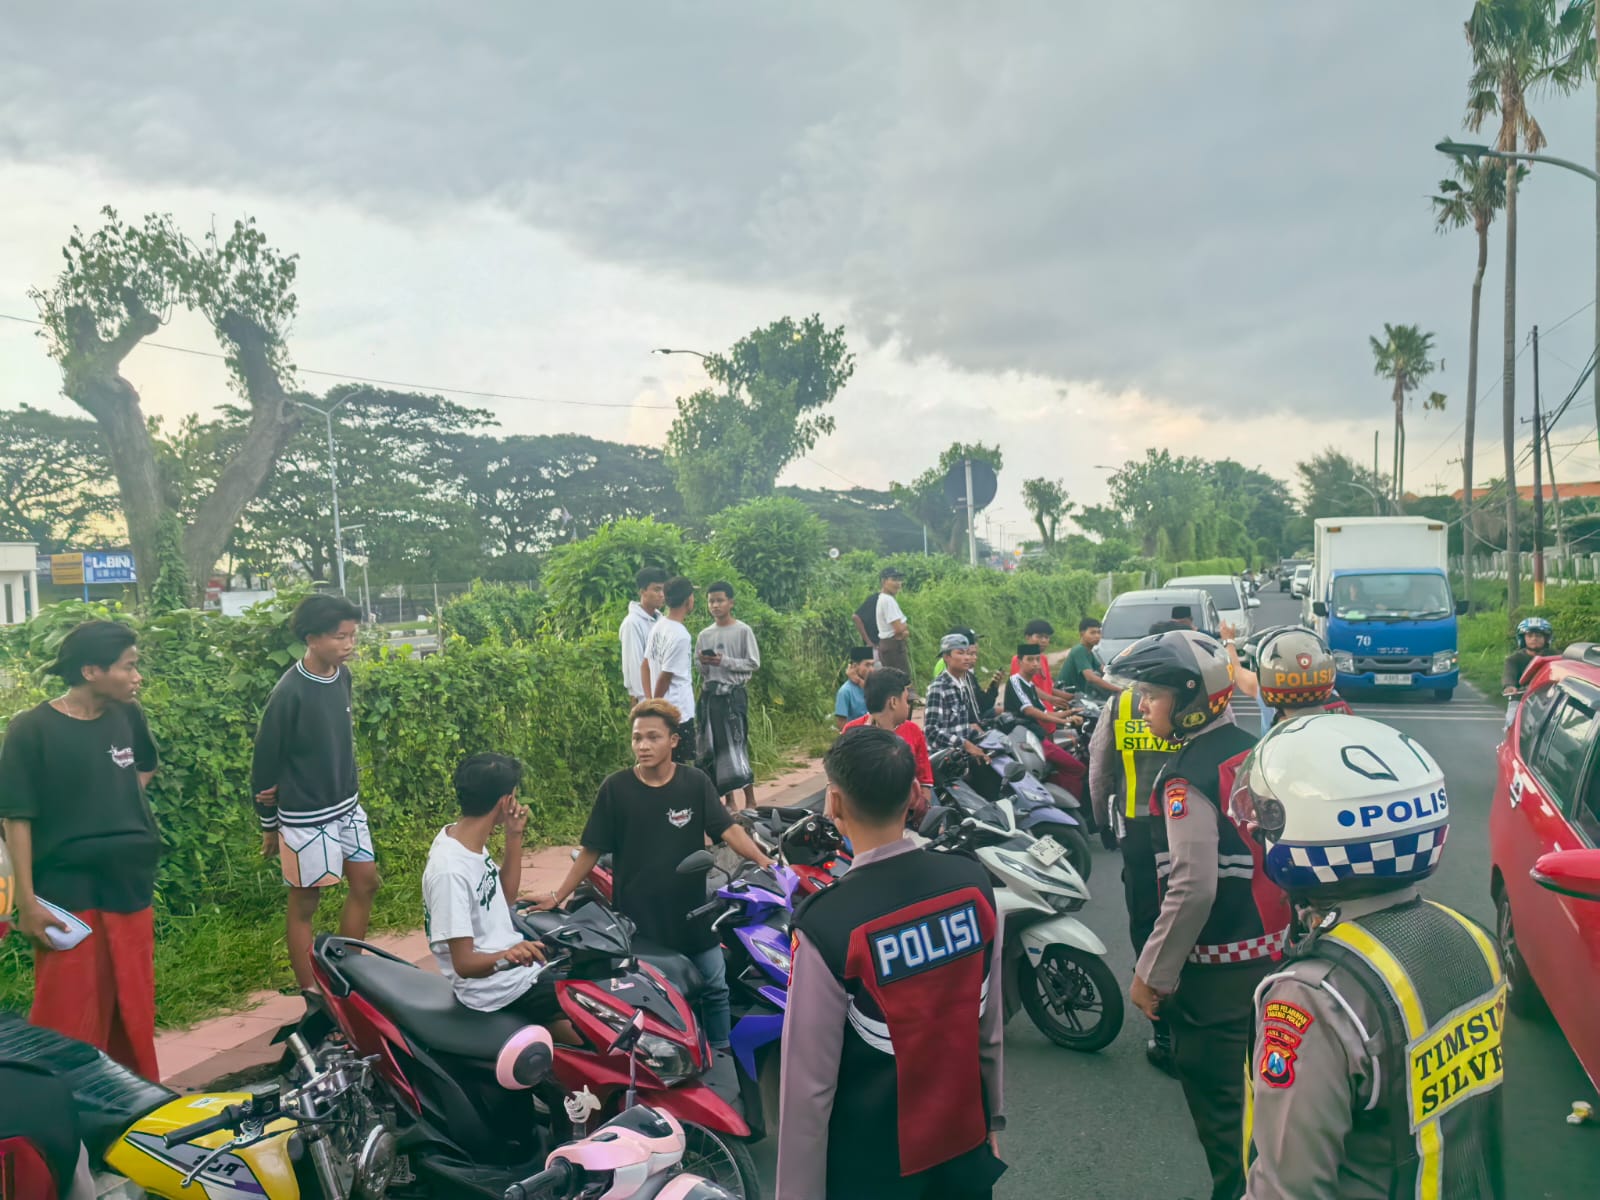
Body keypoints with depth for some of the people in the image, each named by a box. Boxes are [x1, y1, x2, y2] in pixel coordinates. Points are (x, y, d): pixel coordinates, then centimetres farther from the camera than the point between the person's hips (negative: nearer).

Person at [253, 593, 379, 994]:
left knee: (365, 882, 13)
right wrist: (269, 824, -3)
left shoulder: (342, 675, -2)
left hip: (347, 805, 7)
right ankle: (311, 995, 18)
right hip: (306, 817, -7)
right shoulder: (290, 693, -21)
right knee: (305, 903, 6)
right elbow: (265, 759, -12)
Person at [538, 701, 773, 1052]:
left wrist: (762, 860, -27)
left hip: (692, 910, 2)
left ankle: (722, 1054, 34)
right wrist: (558, 896, -3)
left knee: (715, 987, 13)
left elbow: (728, 829, -11)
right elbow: (592, 849, -2)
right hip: (637, 916, -2)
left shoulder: (695, 782, -5)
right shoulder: (616, 787, -8)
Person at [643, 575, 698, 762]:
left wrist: (651, 702, 11)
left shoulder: (658, 626, 5)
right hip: (678, 712, -9)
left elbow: (646, 665, 9)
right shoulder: (680, 635, -21)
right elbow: (665, 676, -18)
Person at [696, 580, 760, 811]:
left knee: (737, 745, -8)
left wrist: (724, 661, -14)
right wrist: (703, 663, -7)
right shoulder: (704, 635, 11)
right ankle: (728, 800, 14)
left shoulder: (743, 631, -2)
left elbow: (754, 664, -5)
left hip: (734, 694, -5)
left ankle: (750, 801, 1)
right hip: (710, 694, 5)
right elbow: (700, 670, 16)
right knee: (714, 748, 5)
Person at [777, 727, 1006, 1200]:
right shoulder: (974, 883, -11)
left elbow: (810, 1082, -19)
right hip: (967, 1144, 4)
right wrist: (993, 1118, 15)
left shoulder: (827, 923, -26)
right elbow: (991, 1025, 1)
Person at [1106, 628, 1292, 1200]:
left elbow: (1192, 889, -25)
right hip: (1273, 947, 9)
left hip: (1218, 966, -9)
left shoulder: (1189, 777, -20)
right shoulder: (1251, 750, 5)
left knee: (1213, 1088, 5)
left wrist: (1152, 973, -16)